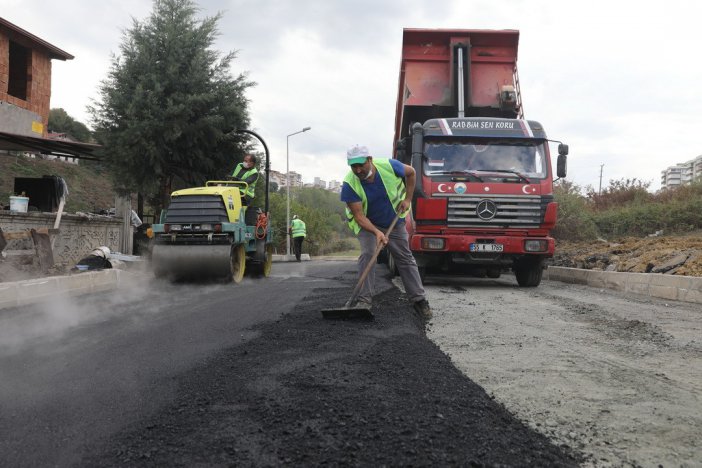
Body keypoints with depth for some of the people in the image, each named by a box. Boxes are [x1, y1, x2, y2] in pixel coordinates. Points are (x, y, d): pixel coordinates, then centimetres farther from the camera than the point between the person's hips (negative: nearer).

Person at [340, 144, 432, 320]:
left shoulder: (389, 166, -24)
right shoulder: (350, 184, -28)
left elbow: (411, 172, -2)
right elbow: (359, 215, -29)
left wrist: (408, 199, -7)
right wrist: (376, 232, -42)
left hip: (395, 221, 2)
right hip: (367, 224, -2)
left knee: (406, 259, 4)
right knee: (367, 254, -23)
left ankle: (419, 300, 10)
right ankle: (364, 300, -19)